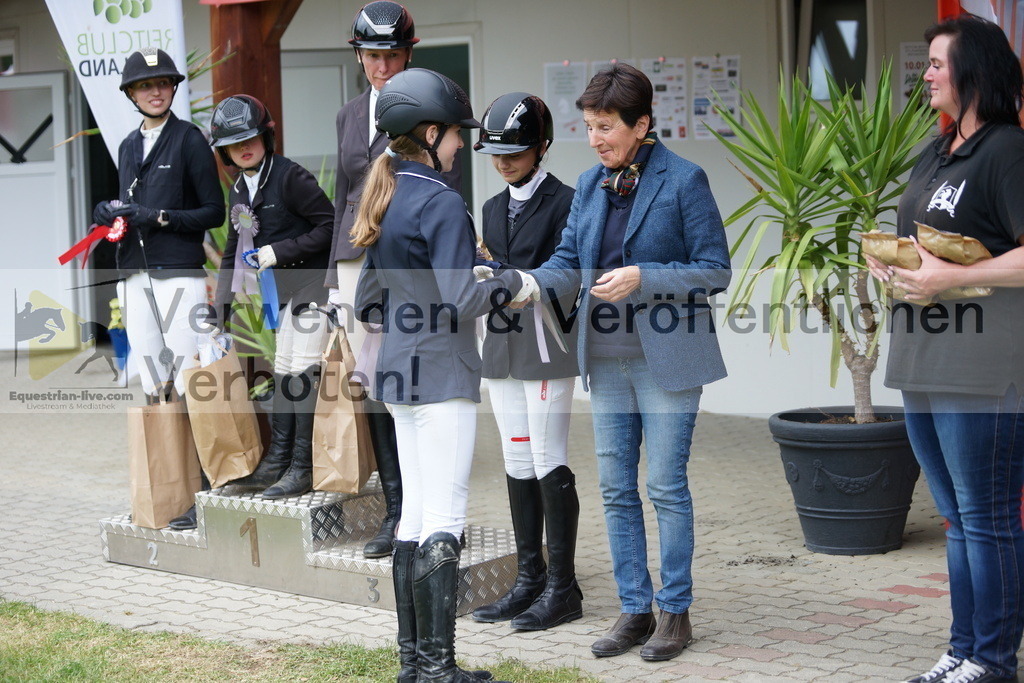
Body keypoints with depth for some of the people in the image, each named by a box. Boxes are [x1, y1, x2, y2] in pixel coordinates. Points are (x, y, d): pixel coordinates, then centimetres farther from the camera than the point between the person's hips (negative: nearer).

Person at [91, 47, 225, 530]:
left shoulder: (189, 139, 0)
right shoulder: (129, 146, 19)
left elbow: (214, 212, -4)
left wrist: (161, 217, -14)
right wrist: (110, 215, 6)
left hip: (180, 273, -6)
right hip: (136, 276, 6)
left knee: (188, 385, -10)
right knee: (153, 387, 6)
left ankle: (198, 494, -7)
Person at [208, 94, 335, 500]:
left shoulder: (289, 177, -14)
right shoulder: (239, 192, 12)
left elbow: (329, 225, -17)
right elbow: (234, 250, 20)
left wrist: (279, 252, -18)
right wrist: (221, 304, 14)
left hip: (312, 286, -8)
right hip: (283, 291, 8)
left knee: (304, 373, -8)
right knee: (283, 371, 12)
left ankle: (303, 469, -3)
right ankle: (277, 462, 19)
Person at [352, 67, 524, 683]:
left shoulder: (384, 200, 12)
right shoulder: (442, 203, -15)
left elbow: (366, 302, 17)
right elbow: (460, 301, -20)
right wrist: (508, 282, -4)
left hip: (399, 375, 9)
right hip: (441, 377, -9)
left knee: (415, 515, 13)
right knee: (444, 522, -6)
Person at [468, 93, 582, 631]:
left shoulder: (563, 203, -7)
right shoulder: (493, 208, 16)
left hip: (546, 348, -7)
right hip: (502, 345, 7)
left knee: (549, 465, -6)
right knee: (517, 465, 9)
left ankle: (563, 587, 1)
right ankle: (529, 579, 16)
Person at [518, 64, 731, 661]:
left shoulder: (684, 180, -8)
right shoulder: (590, 185, 10)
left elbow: (716, 271, -9)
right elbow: (570, 263, 9)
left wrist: (642, 278, -20)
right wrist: (531, 283, -12)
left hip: (667, 359, -6)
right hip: (608, 360, 6)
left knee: (666, 486, -1)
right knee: (616, 488, 9)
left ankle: (676, 611, 11)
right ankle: (635, 610, 19)